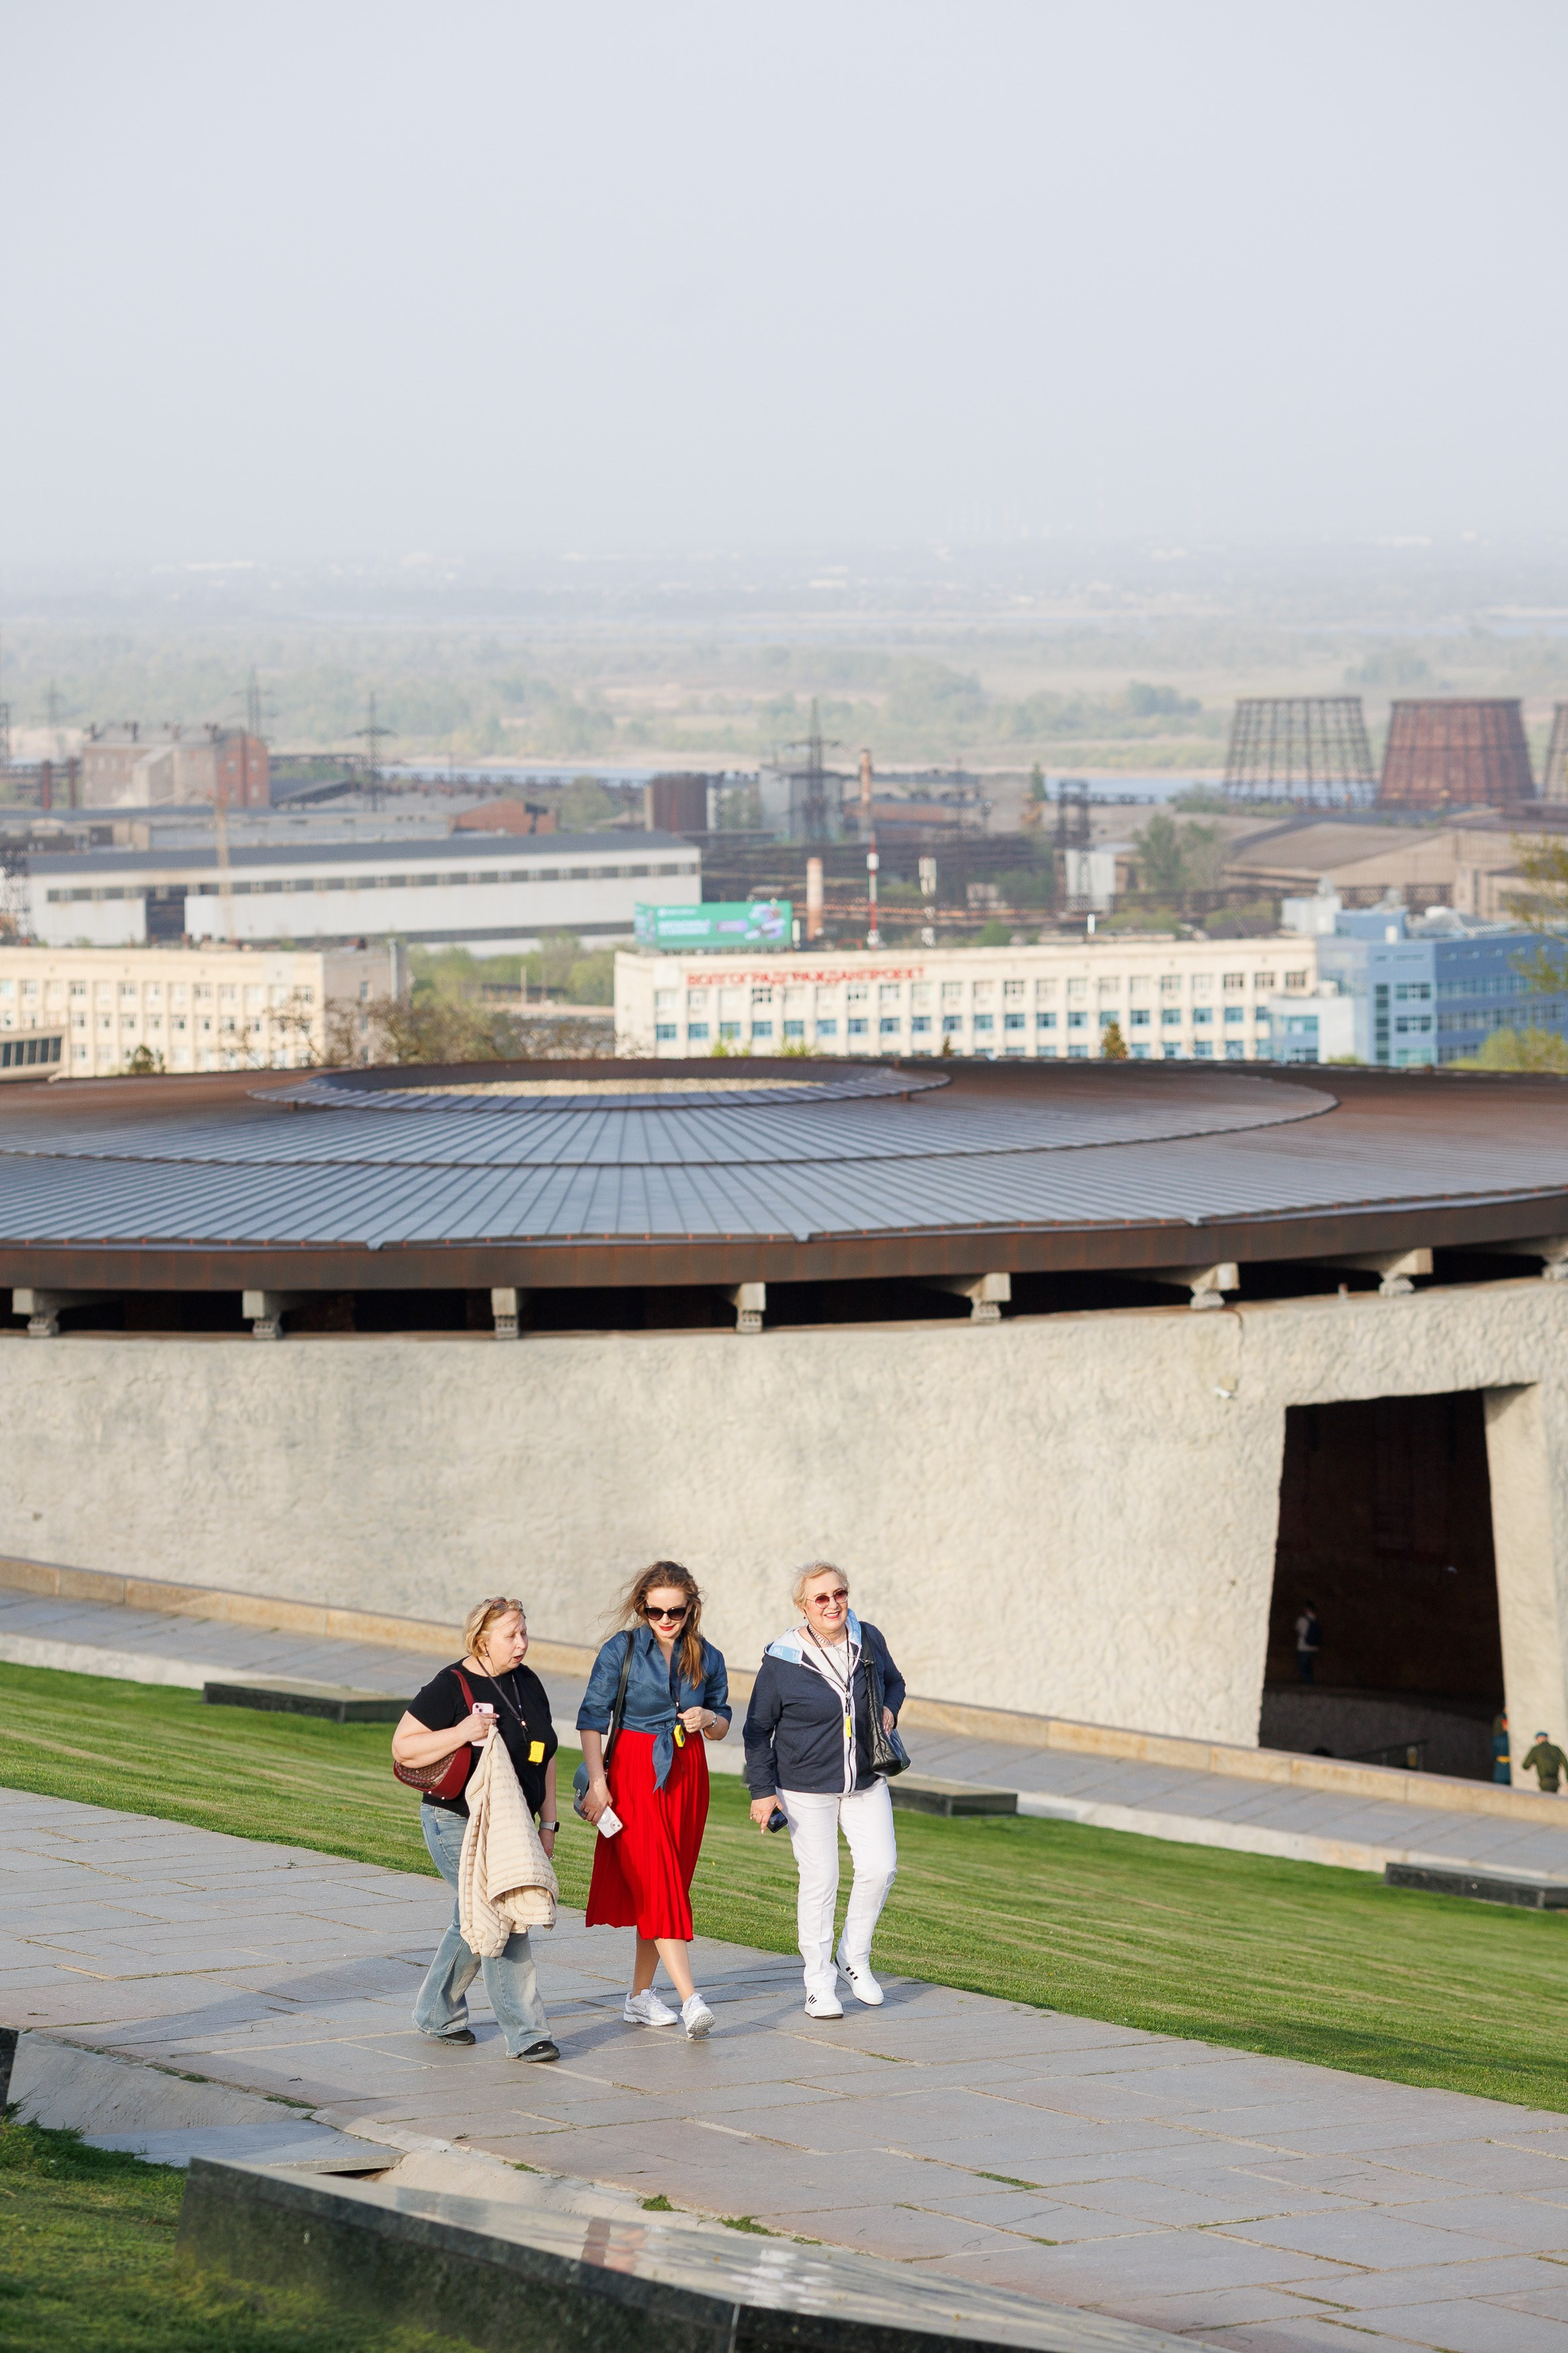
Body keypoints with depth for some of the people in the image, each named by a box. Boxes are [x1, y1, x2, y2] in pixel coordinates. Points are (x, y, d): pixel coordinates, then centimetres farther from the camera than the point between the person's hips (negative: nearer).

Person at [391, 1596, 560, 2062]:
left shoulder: (527, 1684, 9)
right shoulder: (450, 1687, -12)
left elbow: (545, 1756, 17)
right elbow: (403, 1748, -14)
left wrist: (548, 1824, 13)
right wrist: (462, 1734, -26)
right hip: (458, 1826, -7)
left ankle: (436, 2016, 32)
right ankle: (524, 2033, -11)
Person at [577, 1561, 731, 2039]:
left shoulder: (707, 1659, 5)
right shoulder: (621, 1651, -6)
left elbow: (722, 1725, 15)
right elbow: (592, 1718, -4)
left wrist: (708, 1720, -9)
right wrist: (597, 1782, -11)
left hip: (687, 1776, 4)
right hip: (634, 1774, -4)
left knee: (667, 1888, 7)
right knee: (659, 1886, -13)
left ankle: (640, 1996, 18)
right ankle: (691, 2000, -22)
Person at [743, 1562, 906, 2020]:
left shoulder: (868, 1641, -2)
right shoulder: (781, 1661, -13)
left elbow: (894, 1682, 17)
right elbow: (758, 1729, -5)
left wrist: (889, 1709, -6)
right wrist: (761, 1790, -9)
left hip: (865, 1781, 4)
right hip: (807, 1788, -4)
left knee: (880, 1867, -5)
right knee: (819, 1880, -3)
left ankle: (854, 1956, 19)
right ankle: (819, 1983, 9)